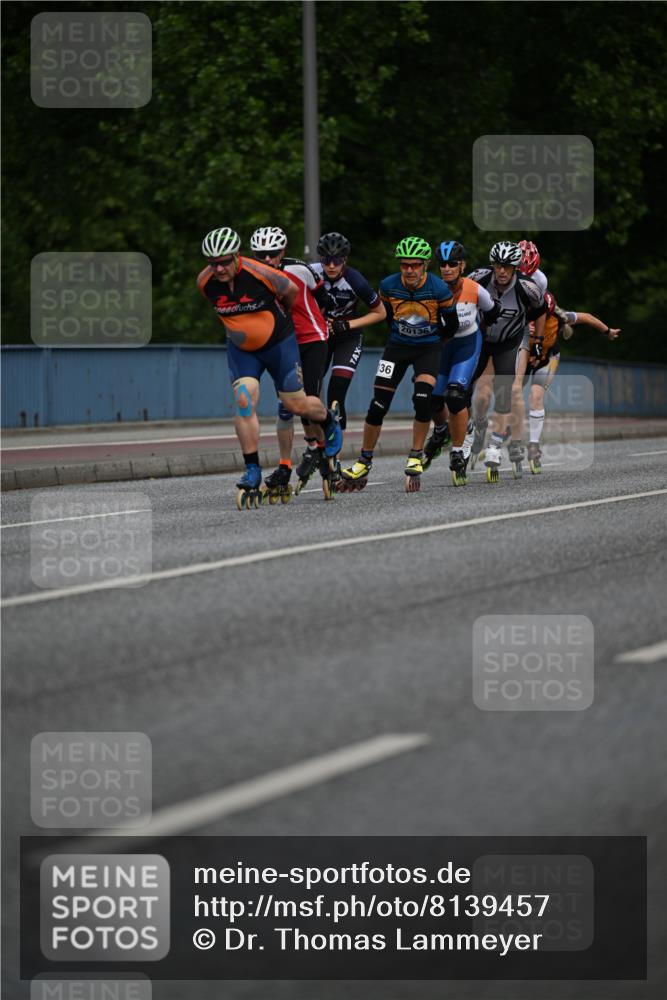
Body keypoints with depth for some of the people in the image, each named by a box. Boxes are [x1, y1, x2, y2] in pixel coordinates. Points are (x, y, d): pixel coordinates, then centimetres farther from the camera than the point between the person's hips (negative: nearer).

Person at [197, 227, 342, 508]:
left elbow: (291, 291, -8)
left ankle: (330, 424, 37)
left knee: (297, 405, 3)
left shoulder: (260, 274, -30)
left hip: (279, 343, -3)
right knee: (244, 402, -15)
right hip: (241, 348, 3)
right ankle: (252, 472, -7)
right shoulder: (205, 282, -18)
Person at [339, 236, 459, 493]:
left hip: (429, 348, -2)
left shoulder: (439, 289, -19)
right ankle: (364, 463, 8)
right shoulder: (388, 286, -14)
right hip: (398, 346, 2)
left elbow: (451, 325, -3)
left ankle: (416, 458, -8)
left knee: (423, 399, -23)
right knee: (378, 405, -5)